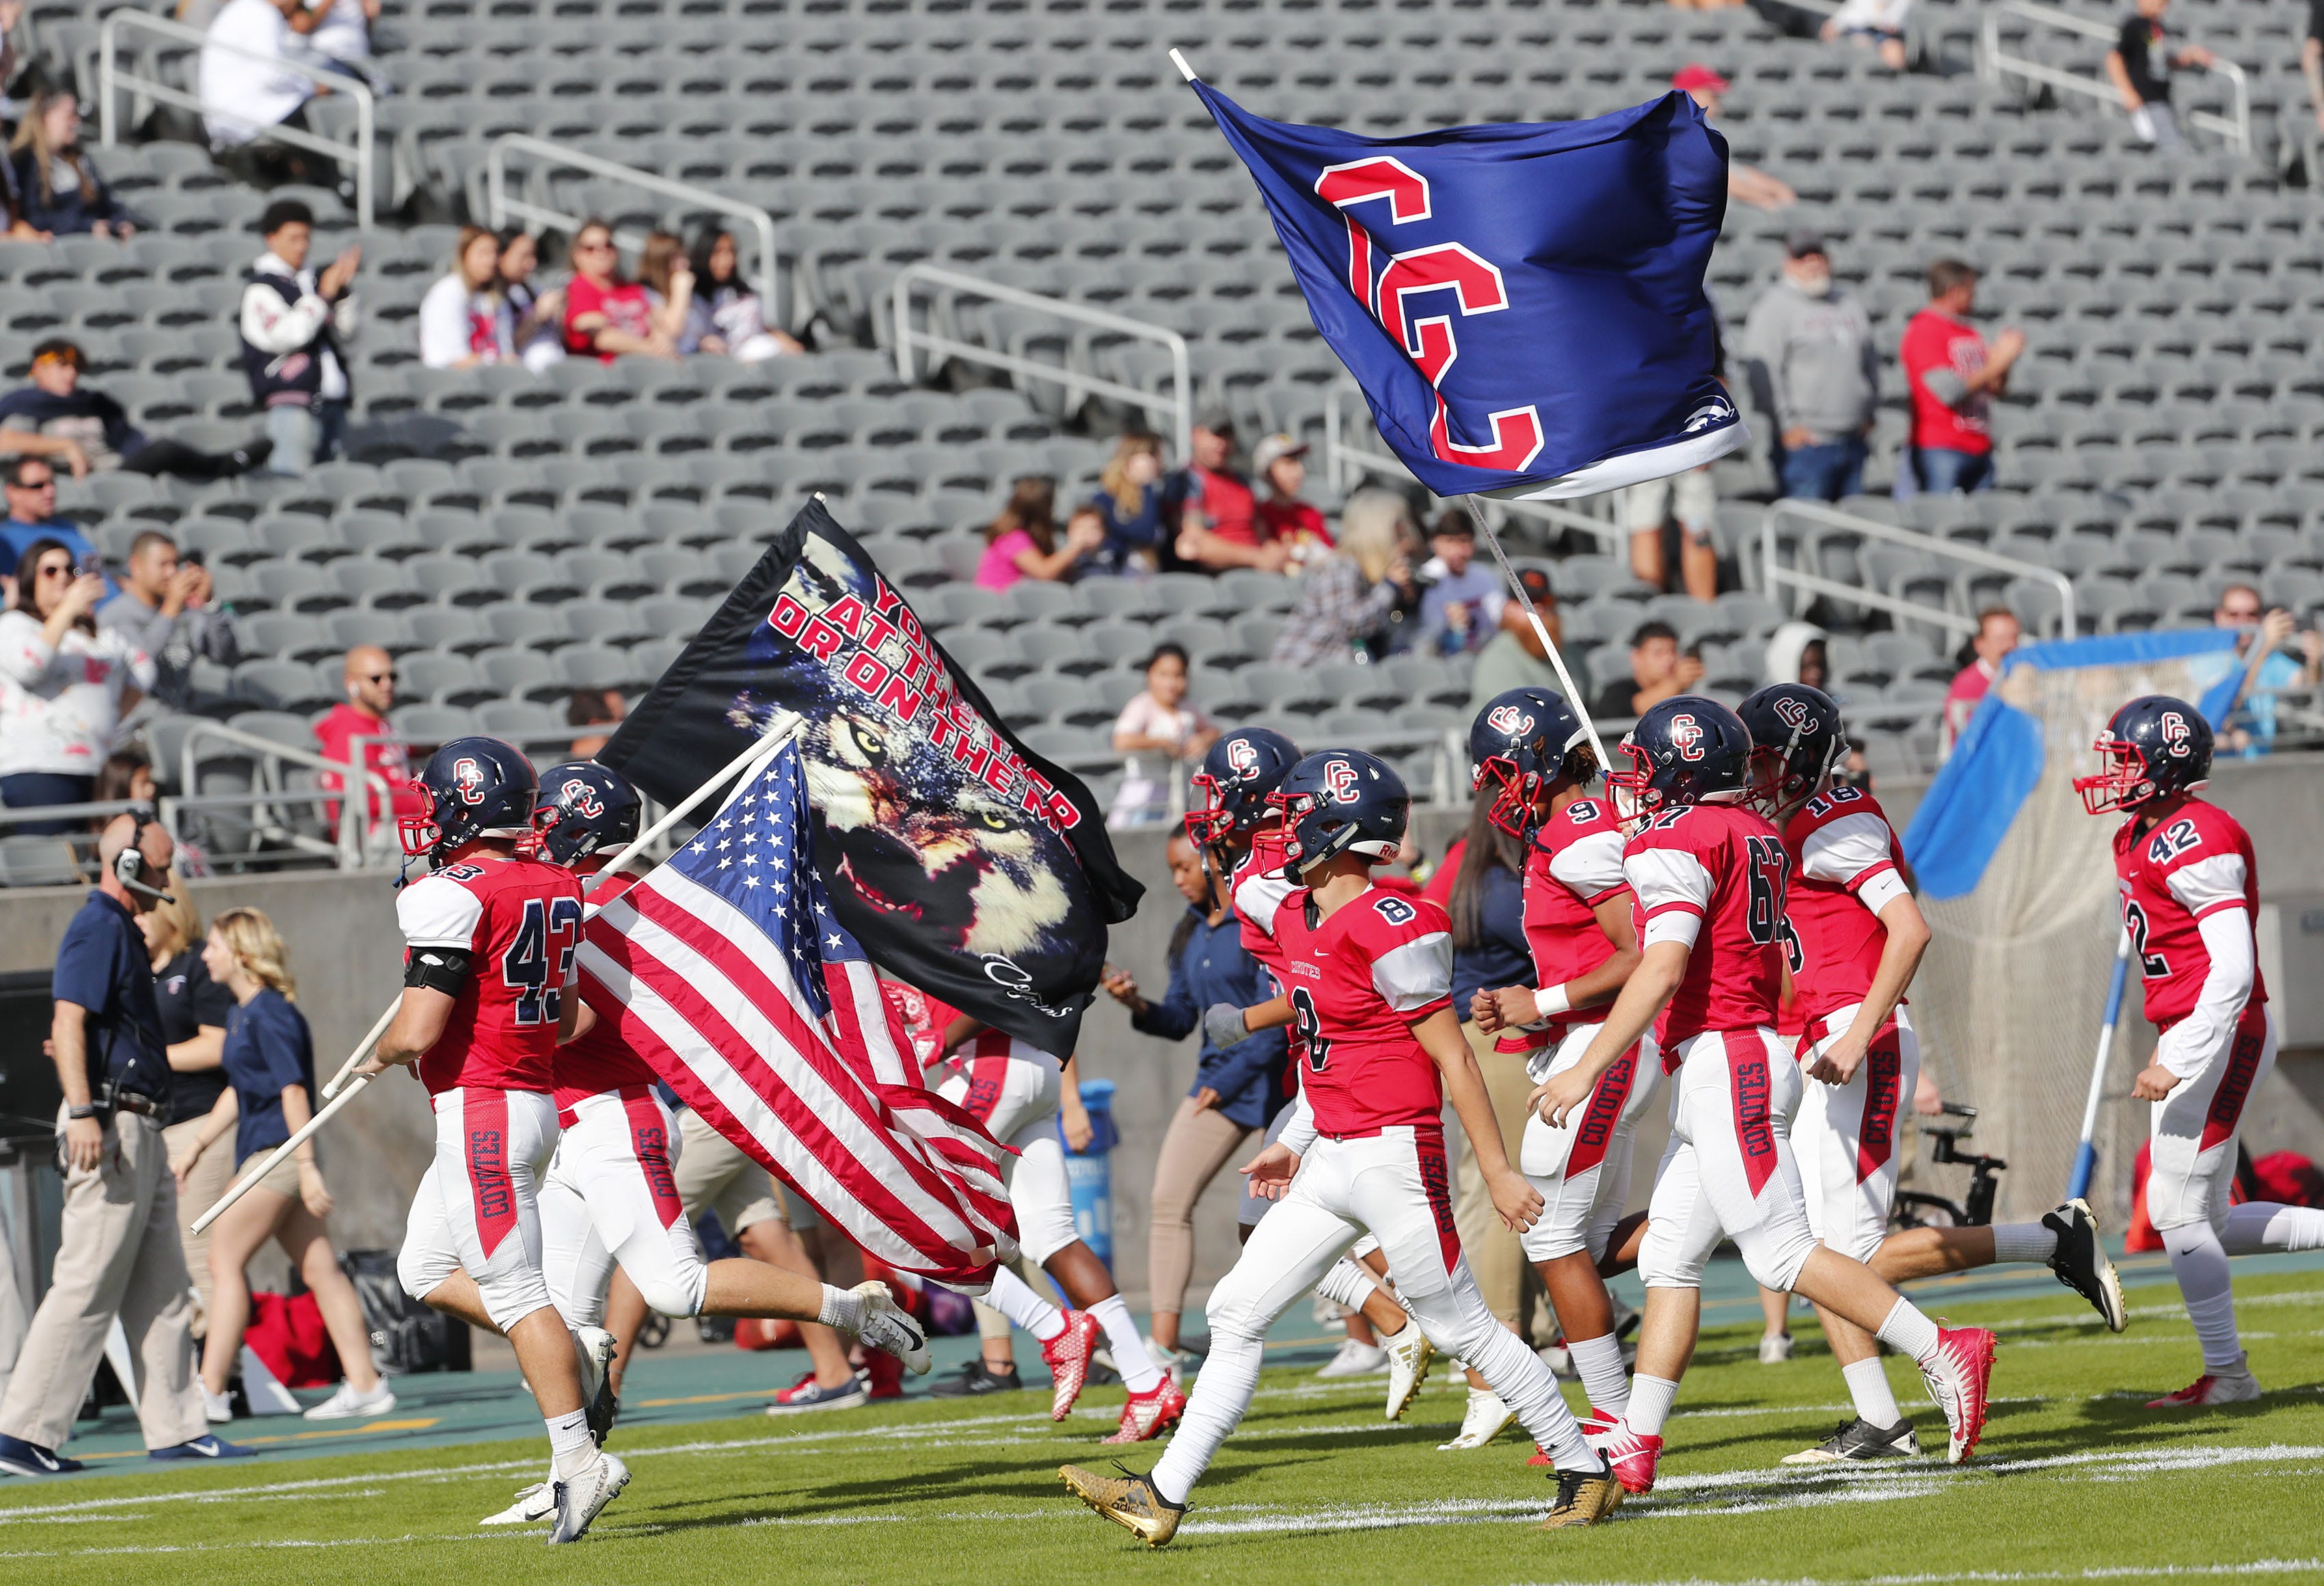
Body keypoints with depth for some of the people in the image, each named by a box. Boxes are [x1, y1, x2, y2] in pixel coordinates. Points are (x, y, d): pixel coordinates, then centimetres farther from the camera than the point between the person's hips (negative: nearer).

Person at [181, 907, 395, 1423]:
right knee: (319, 1269, 7)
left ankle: (210, 1391, -9)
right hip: (261, 1153, 10)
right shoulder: (240, 1013, 16)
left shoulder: (270, 1013, -13)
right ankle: (365, 1384, 7)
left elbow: (294, 1090, -18)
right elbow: (237, 1091, 25)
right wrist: (195, 1149, 24)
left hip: (277, 1152, -10)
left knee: (225, 1260, -9)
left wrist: (307, 1166, -22)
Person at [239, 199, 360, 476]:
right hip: (290, 403, -7)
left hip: (330, 398, 7)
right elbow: (285, 335, -17)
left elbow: (345, 334, 14)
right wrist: (323, 296, -14)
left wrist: (344, 289, 1)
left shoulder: (311, 281, 18)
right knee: (292, 474, -15)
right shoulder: (259, 288, -2)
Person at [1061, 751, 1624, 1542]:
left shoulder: (1391, 930, -17)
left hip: (1394, 1155, -9)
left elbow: (1453, 1060, -14)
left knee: (1460, 1324, 0)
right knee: (1237, 1311, 6)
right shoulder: (1296, 920, 10)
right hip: (1331, 1163, 9)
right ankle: (1163, 1497, 8)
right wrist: (1295, 1144, 20)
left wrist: (1498, 1171, -13)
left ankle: (1586, 1472, 15)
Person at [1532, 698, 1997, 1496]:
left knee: (1783, 1253, -9)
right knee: (1669, 1257, 10)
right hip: (1754, 1051, 10)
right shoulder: (1758, 837, 14)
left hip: (1719, 1063, -10)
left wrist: (1587, 1069, -19)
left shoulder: (1677, 845, -12)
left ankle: (1942, 1354, -11)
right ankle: (1636, 1447, 9)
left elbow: (1662, 971, -20)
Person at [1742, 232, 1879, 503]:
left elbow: (1870, 358, 26)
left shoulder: (1850, 302, 17)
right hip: (1804, 440, -7)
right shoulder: (1774, 306, -3)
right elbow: (1762, 371, -10)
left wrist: (1869, 412, 18)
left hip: (1853, 438, 7)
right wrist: (1787, 424, -14)